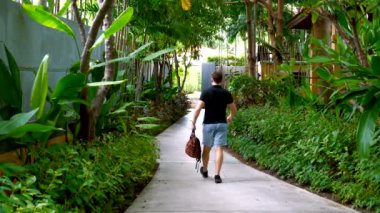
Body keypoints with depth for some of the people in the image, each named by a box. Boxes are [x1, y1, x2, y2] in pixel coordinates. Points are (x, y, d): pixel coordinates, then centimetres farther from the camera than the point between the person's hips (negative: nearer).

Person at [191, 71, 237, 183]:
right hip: (221, 124, 0)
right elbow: (233, 109, 12)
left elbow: (198, 108, -13)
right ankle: (217, 175, -11)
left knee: (206, 148, 15)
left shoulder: (206, 92, -6)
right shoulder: (226, 93, 1)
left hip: (208, 124, 0)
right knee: (219, 149, -3)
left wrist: (193, 123, -6)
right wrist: (231, 117, 32)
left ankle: (205, 170, 34)